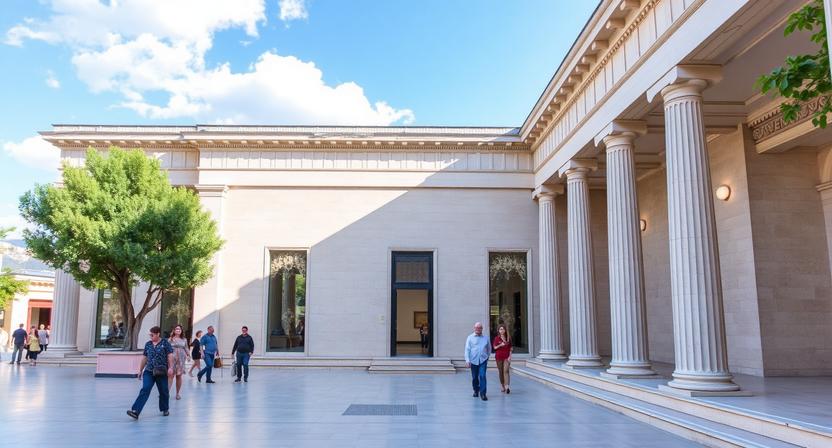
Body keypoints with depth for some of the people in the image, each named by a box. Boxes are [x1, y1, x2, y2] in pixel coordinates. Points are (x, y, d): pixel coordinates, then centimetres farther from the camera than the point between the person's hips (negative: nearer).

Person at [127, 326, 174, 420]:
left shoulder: (165, 343, -3)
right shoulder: (148, 344, 10)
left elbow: (170, 356, -7)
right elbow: (144, 358, 16)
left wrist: (170, 367, -16)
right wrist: (140, 370, 17)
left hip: (161, 372, -3)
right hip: (149, 371, 3)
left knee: (163, 391, 9)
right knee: (145, 390, -12)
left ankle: (165, 409, 28)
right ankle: (135, 411, -19)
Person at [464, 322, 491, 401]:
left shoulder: (485, 338, 6)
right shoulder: (470, 337, 1)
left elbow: (489, 349, 21)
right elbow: (467, 349, -4)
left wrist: (487, 357, 21)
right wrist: (467, 360, -12)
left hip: (483, 360, 0)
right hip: (473, 361, 0)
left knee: (482, 376, -12)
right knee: (474, 377, 10)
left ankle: (483, 394, -10)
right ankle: (476, 390, 32)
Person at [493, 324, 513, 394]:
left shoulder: (508, 338, 5)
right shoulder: (497, 338, 3)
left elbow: (510, 348, 8)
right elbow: (494, 347, 2)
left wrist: (510, 356, -1)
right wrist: (500, 345, -16)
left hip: (506, 357, 0)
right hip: (499, 357, 0)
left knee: (506, 371, -14)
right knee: (501, 372, 5)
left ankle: (507, 386, -22)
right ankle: (502, 386, 17)